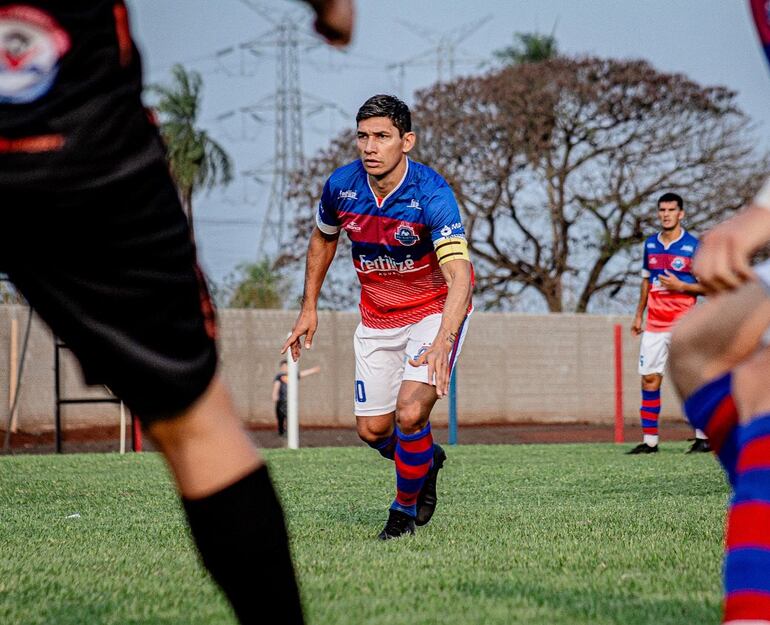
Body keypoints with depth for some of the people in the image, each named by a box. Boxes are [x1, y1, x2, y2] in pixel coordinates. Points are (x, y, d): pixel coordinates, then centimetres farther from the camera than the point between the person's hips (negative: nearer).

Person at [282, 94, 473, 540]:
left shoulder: (431, 193, -28)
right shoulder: (342, 185, -13)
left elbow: (459, 274, -38)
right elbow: (323, 239, 10)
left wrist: (442, 342, -53)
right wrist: (310, 308, 10)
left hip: (436, 311, -5)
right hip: (377, 317, 5)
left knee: (410, 413, -21)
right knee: (373, 430, 5)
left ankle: (406, 509, 5)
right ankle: (426, 461, 39)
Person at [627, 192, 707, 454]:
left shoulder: (694, 246, -5)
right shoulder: (650, 244, 11)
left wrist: (681, 286, -17)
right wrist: (638, 315, 19)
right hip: (654, 323, 5)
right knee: (649, 379, 1)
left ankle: (703, 437, 4)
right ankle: (649, 440, 4)